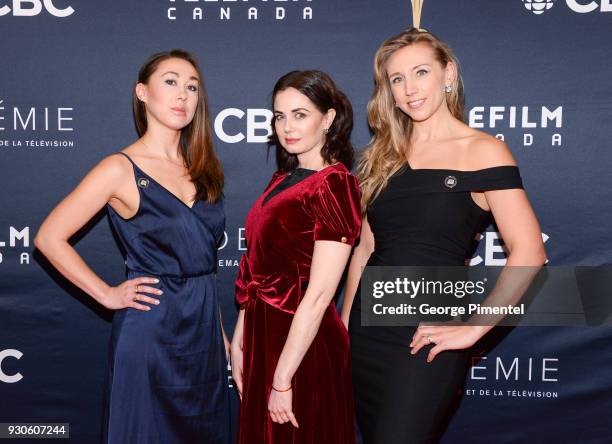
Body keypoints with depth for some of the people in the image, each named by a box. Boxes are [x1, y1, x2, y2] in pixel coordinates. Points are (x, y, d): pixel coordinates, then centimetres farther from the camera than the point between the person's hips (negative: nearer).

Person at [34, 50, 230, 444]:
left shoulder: (201, 169, 8)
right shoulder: (121, 169, -10)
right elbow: (50, 237, -10)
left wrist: (219, 330, 12)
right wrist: (107, 294, -10)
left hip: (203, 325, 6)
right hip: (152, 327, -6)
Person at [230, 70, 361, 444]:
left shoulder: (334, 185, -17)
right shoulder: (283, 180, 8)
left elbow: (318, 295, -21)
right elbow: (258, 272, 9)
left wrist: (283, 380, -20)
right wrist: (239, 341, 7)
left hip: (303, 347, -8)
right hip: (264, 336, 8)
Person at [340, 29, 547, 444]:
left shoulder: (482, 151, -6)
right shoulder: (385, 157, 11)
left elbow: (528, 254, -14)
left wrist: (472, 329, -16)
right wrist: (345, 324, 10)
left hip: (428, 336, -5)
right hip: (367, 328, 6)